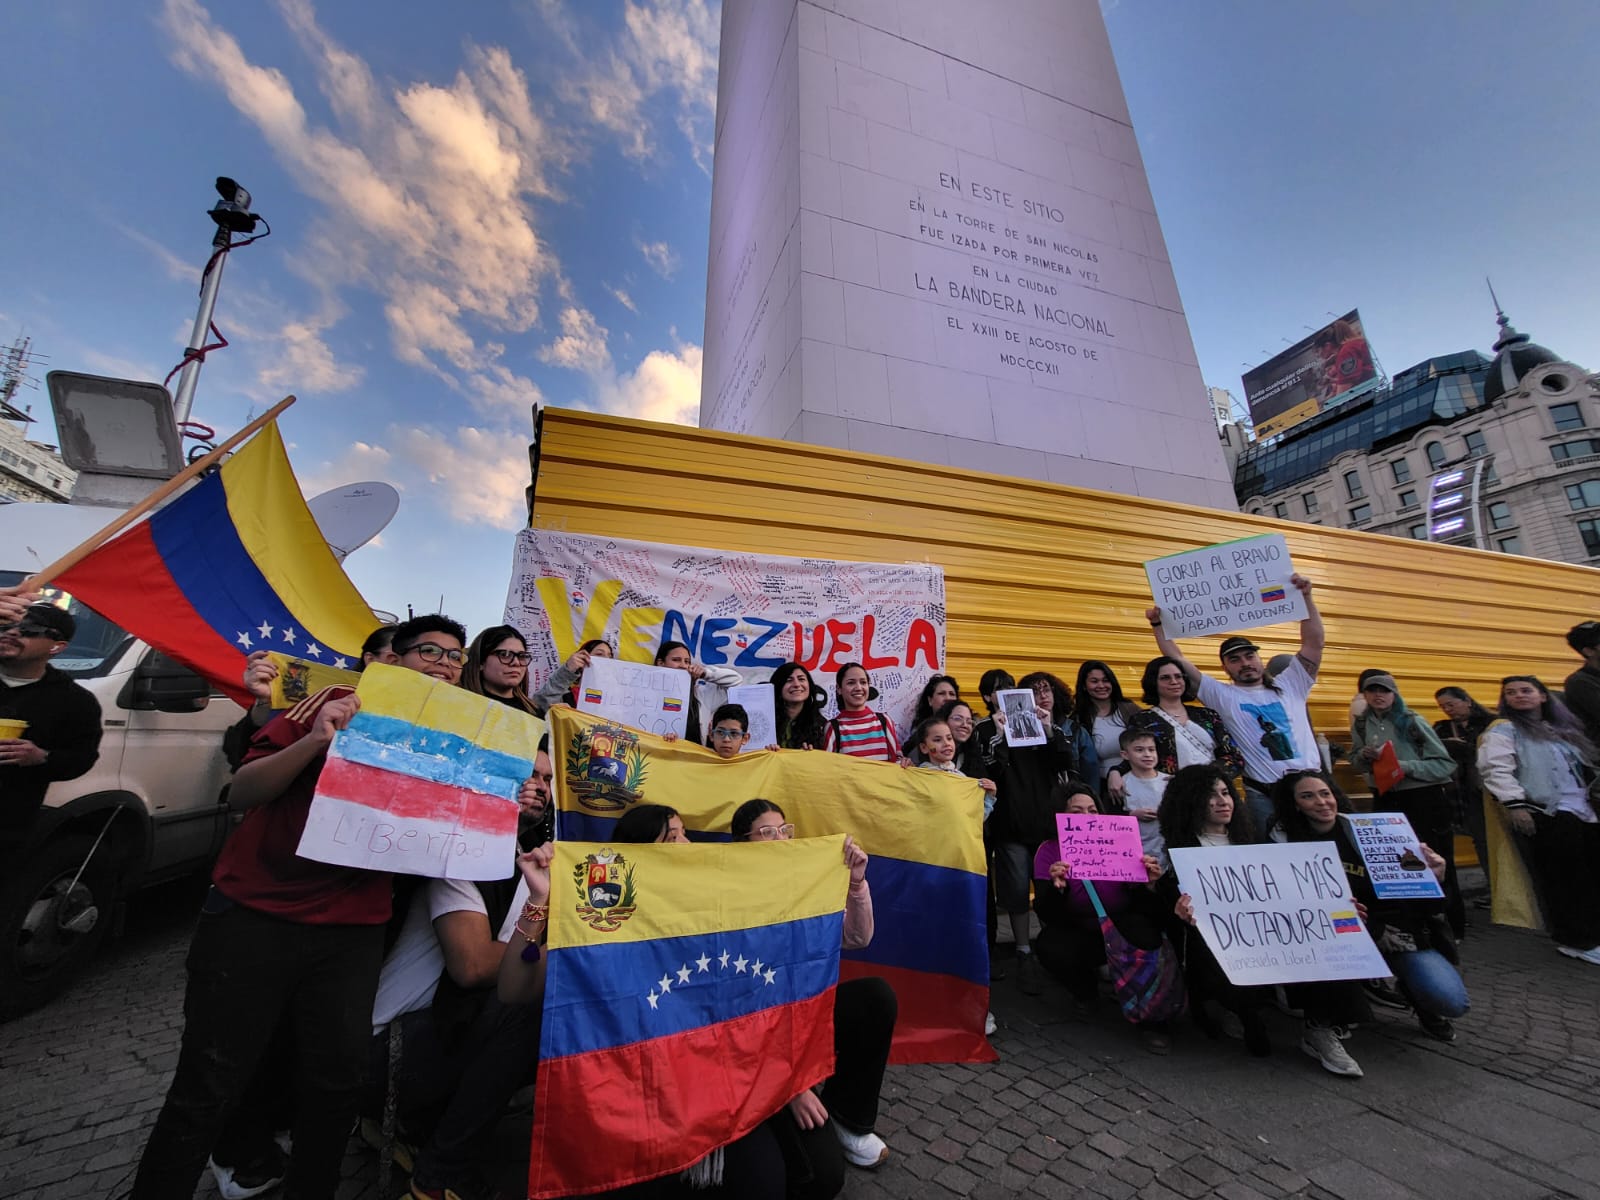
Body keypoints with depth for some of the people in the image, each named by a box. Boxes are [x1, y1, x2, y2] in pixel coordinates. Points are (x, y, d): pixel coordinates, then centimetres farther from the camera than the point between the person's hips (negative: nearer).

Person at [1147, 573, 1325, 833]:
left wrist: (1306, 597, -4)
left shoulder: (1289, 686, 10)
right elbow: (1179, 662, -1)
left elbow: (1315, 642, 4)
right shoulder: (1222, 696, 4)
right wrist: (1158, 625, -9)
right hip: (1264, 794, -2)